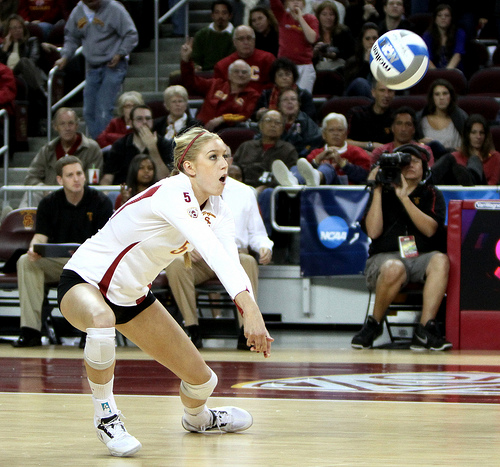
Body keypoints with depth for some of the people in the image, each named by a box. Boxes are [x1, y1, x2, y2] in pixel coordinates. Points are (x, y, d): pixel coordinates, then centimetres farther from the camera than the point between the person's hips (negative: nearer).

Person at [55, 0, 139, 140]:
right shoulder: (78, 12, 7)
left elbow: (131, 35, -6)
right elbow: (71, 38, 20)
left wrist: (120, 54, -16)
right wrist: (65, 57, 5)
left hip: (112, 66, -6)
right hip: (92, 68, 6)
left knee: (104, 110, -15)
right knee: (89, 111, 4)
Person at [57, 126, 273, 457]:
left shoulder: (217, 211, -5)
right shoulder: (172, 194, -31)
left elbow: (231, 263, -20)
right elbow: (213, 253, -44)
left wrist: (252, 316, -39)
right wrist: (250, 309, -55)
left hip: (133, 294, 8)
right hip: (85, 281, -8)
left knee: (202, 378, 6)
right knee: (101, 319, -44)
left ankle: (196, 417, 44)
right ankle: (105, 414, -21)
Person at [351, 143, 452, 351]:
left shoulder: (431, 195, 14)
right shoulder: (384, 192, 13)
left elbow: (430, 229, -6)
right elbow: (373, 232, -3)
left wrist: (404, 197, -10)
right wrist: (377, 191, -4)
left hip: (420, 257, 2)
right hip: (384, 257, -2)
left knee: (441, 260, -33)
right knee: (394, 269, -39)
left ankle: (424, 330, -38)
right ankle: (373, 325, -13)